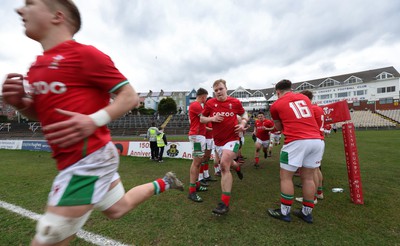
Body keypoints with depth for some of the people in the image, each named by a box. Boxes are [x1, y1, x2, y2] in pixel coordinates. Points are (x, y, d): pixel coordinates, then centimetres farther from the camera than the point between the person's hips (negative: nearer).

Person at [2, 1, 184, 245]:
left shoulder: (85, 53, -9)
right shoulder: (38, 65, 16)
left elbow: (131, 96, -10)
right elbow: (45, 111, 25)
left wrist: (94, 120, -23)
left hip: (88, 159, -9)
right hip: (90, 157, 9)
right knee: (117, 208, 24)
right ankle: (164, 183, 39)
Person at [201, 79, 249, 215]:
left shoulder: (235, 102, -3)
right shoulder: (210, 103, -2)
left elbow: (244, 114, 12)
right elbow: (202, 118, 5)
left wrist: (243, 123, -8)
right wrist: (212, 118, -15)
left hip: (232, 139, -4)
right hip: (218, 140, 4)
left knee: (224, 166, -18)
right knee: (226, 164, 21)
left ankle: (224, 203, -9)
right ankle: (236, 166, 61)